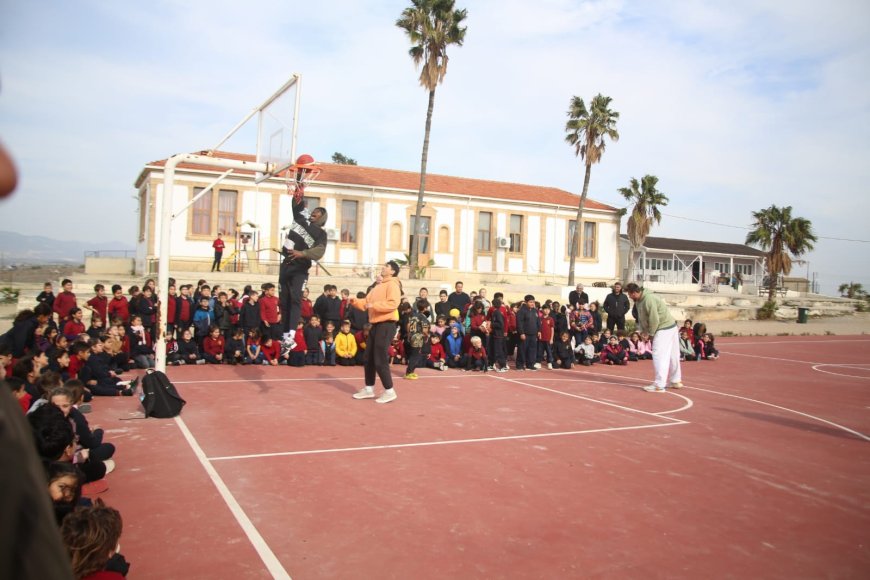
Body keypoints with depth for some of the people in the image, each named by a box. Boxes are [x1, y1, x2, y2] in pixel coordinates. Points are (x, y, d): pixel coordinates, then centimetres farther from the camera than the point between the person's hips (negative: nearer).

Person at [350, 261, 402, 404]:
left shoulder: (393, 284, -10)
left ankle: (389, 392, 1)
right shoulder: (377, 286, 20)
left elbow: (393, 303, -24)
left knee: (380, 360, -9)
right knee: (369, 358, 13)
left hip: (386, 325, -10)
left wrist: (374, 305, -26)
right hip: (375, 324, 10)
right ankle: (369, 389, 23)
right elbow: (367, 302, 18)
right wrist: (355, 301, 0)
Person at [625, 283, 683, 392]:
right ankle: (676, 381, 30)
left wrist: (650, 333, -13)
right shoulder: (639, 301, 5)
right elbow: (641, 318, 13)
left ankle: (659, 385, -13)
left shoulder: (649, 299, -26)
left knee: (659, 355, -12)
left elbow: (654, 320, -25)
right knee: (671, 355, 18)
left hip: (665, 328, -10)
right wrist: (643, 330, 2)